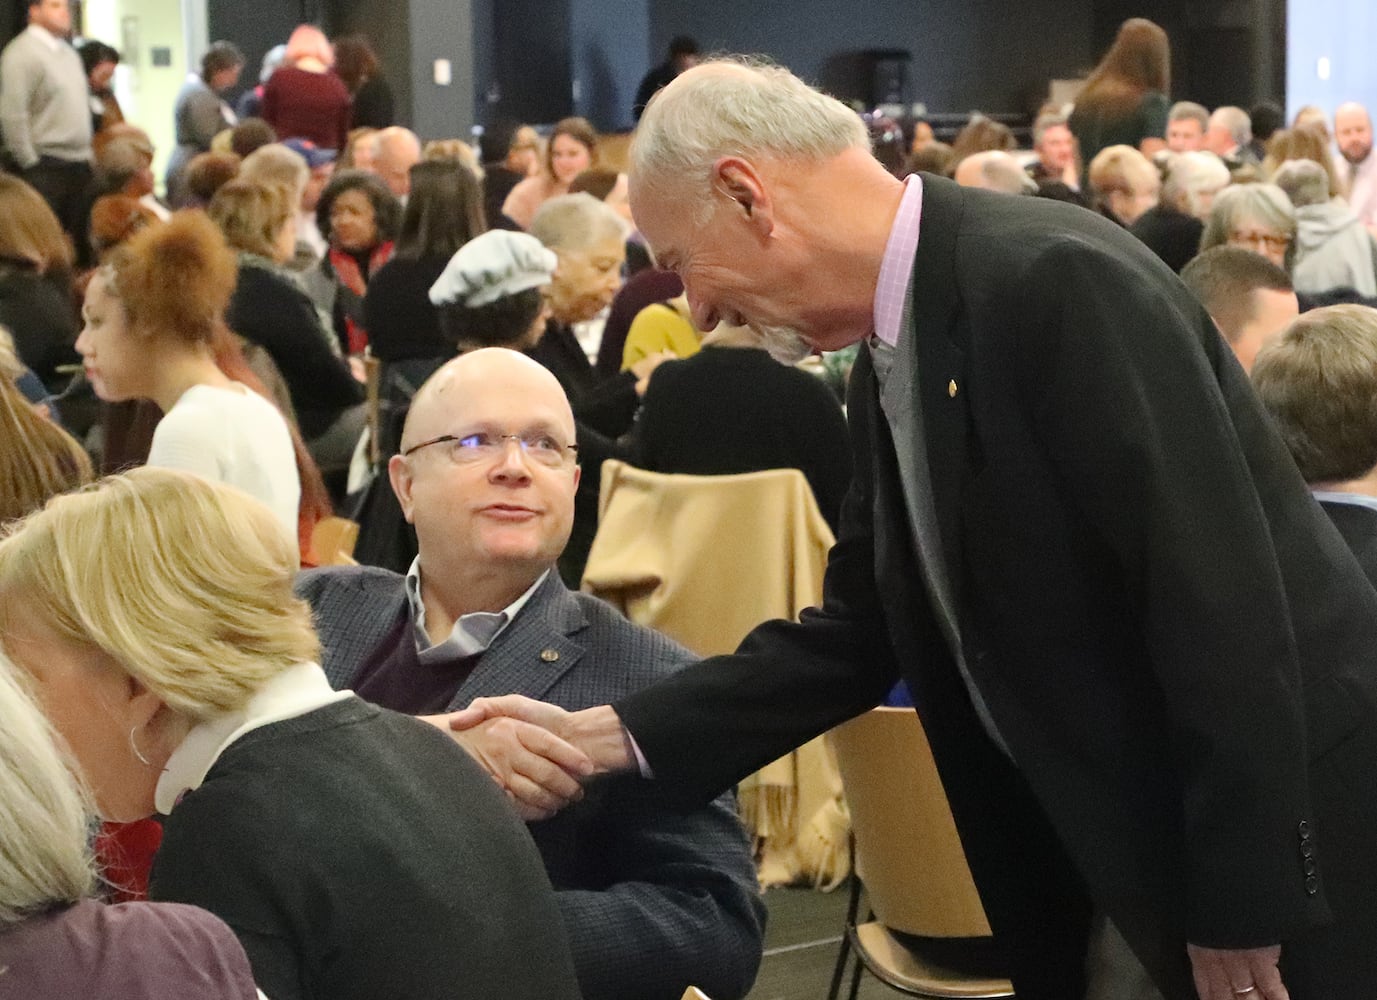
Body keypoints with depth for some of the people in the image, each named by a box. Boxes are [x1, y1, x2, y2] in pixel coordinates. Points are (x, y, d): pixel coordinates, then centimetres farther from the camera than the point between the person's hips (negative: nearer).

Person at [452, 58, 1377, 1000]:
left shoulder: (1057, 281, -22)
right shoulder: (890, 369, 6)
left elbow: (1221, 593, -24)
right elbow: (861, 632, 10)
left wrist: (1239, 905, -20)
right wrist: (602, 735, 2)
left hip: (1273, 853, -8)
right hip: (1108, 845, 8)